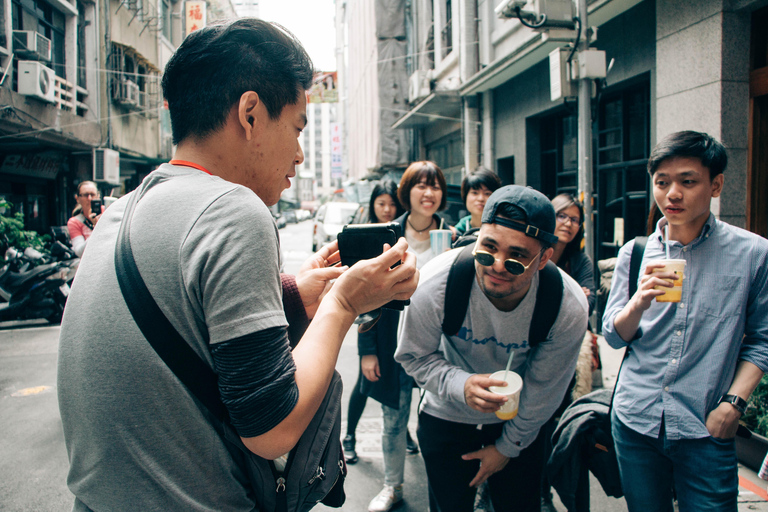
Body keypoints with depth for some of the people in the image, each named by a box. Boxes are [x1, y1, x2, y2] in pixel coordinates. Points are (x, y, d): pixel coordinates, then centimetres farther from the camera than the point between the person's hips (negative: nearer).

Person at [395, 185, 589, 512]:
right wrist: (460, 385, -34)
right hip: (447, 415, 0)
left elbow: (543, 391, -11)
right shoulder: (435, 284, -32)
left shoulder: (570, 308, -27)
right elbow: (414, 356, -15)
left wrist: (508, 446, 0)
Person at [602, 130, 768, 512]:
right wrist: (640, 301, -16)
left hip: (705, 429, -2)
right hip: (635, 421, 2)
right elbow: (613, 336, 2)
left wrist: (733, 403, -6)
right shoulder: (634, 253, 2)